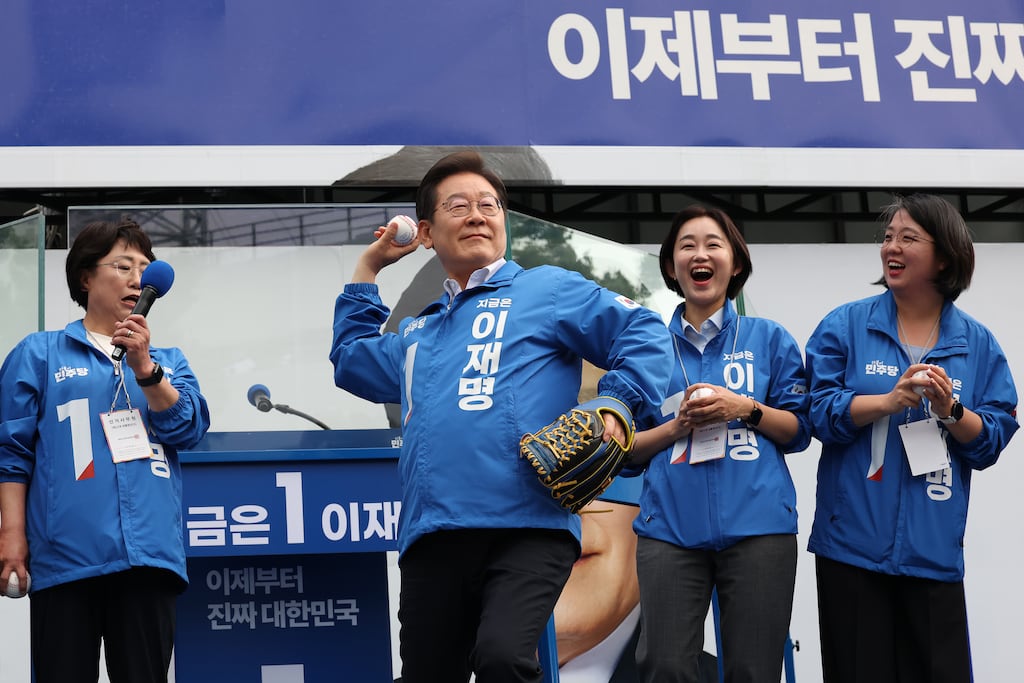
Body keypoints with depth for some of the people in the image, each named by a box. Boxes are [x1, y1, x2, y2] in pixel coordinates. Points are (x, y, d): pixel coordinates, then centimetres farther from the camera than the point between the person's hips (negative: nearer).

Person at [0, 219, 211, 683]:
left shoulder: (168, 362, 18)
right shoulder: (39, 355, 9)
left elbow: (189, 429, 2)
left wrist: (144, 366, -9)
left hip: (150, 554, 3)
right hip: (65, 557, -2)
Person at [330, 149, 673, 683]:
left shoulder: (548, 289, 9)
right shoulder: (418, 333, 27)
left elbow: (642, 334, 2)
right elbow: (353, 362, 45)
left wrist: (617, 405, -13)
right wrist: (367, 268, 40)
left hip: (526, 527, -6)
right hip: (430, 538, 6)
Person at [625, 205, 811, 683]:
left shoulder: (769, 338, 11)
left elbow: (798, 431, 9)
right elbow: (628, 450, 11)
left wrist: (744, 408, -8)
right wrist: (678, 426, -7)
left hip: (757, 525, 0)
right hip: (670, 527, 0)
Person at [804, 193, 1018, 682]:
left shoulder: (977, 344, 6)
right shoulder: (845, 326, 1)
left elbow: (992, 442, 3)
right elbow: (817, 411, -7)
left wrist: (951, 410, -15)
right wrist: (890, 400, -19)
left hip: (934, 550, 1)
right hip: (853, 543, -1)